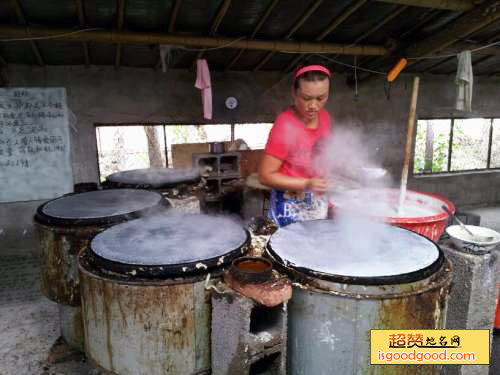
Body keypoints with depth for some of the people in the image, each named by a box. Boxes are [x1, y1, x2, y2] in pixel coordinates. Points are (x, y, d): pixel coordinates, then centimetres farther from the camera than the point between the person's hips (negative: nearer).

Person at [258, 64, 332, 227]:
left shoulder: (324, 116, -2)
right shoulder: (285, 126, -23)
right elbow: (265, 176, -20)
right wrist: (306, 185, -29)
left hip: (319, 203, 7)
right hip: (292, 207, -7)